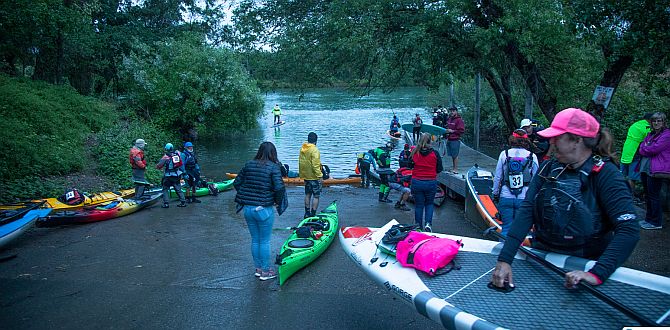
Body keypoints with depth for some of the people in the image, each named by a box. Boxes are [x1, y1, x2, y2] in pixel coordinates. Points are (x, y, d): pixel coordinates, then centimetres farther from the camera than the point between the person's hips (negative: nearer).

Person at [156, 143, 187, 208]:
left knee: (165, 189, 8)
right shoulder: (178, 153, -2)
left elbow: (158, 166, -5)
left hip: (168, 176, -4)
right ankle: (183, 202, 12)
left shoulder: (165, 157, -11)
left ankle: (166, 203, 1)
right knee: (178, 189, 13)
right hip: (177, 176, 4)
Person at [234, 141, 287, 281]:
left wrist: (246, 196, 14)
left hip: (247, 208, 5)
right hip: (264, 210, -5)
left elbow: (236, 182, 7)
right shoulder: (273, 167, -11)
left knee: (255, 240, 17)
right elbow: (279, 187, -21)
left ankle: (258, 269, 30)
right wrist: (278, 201, -4)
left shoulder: (249, 164, 4)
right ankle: (265, 271, 18)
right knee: (265, 241, 8)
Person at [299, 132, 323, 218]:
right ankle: (313, 214, 0)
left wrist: (302, 174, 21)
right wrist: (320, 176, -18)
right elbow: (315, 165, -23)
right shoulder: (314, 150, -19)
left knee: (307, 194, 18)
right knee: (316, 196, 1)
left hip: (305, 176, 8)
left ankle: (307, 213, 24)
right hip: (314, 177, -8)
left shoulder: (302, 149, 5)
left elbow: (300, 162, 13)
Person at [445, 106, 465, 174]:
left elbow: (462, 131, -15)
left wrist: (452, 131, -16)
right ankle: (453, 168, 23)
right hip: (449, 140, 8)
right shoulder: (449, 119, 15)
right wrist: (447, 131, 11)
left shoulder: (459, 120, -9)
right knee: (452, 155, 14)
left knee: (455, 155, -4)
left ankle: (456, 169, 1)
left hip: (455, 140, -8)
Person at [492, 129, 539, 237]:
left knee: (506, 227, 8)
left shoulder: (504, 154, -1)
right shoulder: (532, 156, -2)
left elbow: (497, 177, 2)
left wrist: (495, 194, 14)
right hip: (524, 199, 0)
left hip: (505, 198, 0)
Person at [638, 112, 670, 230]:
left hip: (658, 170, -9)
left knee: (653, 195, -4)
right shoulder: (651, 134, 18)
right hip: (647, 169, 9)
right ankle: (649, 219, 25)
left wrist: (645, 148, 2)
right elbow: (641, 149, 11)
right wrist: (648, 149, -9)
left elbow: (654, 149, -16)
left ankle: (656, 222, 5)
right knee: (648, 195, 14)